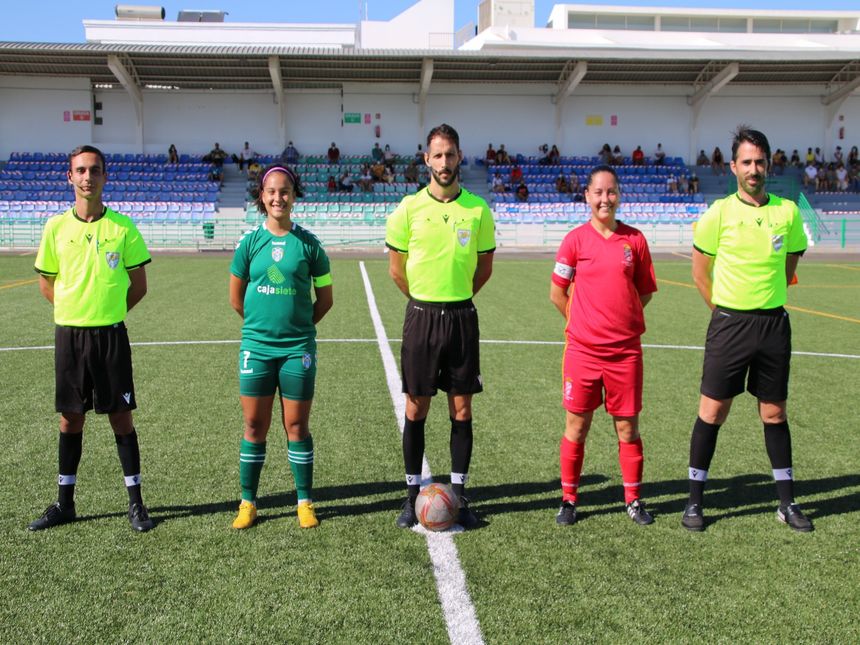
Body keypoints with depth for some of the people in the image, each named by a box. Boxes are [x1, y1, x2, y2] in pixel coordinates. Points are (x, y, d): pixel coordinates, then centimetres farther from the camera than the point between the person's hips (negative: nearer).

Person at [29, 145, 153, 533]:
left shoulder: (123, 227, -3)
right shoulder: (56, 228, 2)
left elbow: (138, 286, 4)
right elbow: (46, 282, 12)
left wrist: (109, 311, 3)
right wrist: (76, 311, 5)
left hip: (110, 334, -2)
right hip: (68, 333, 2)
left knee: (121, 417, 2)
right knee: (71, 417, 11)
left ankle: (135, 503, 13)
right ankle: (65, 503, 24)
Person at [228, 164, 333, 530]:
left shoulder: (308, 243, -1)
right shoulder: (250, 242, 2)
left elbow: (324, 299, 6)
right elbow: (236, 299, 9)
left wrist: (299, 327, 7)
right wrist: (261, 324, 10)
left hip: (297, 349, -1)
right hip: (256, 346, 1)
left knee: (297, 426, 5)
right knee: (254, 426, 7)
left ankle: (305, 502, 17)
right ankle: (248, 503, 20)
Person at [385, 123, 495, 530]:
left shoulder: (478, 210, 0)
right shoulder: (408, 208, -3)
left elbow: (484, 267, 11)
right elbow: (396, 268, 7)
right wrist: (428, 300, 11)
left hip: (462, 317, 1)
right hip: (421, 316, -1)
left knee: (461, 410, 5)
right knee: (416, 409, 5)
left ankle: (459, 494, 18)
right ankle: (413, 494, 17)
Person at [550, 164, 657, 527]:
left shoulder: (634, 239, 4)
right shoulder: (576, 239, -1)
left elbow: (645, 292, 12)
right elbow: (557, 293, 5)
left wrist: (620, 317, 5)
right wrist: (583, 321, 6)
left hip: (626, 350, 1)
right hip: (582, 349, -1)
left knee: (628, 427, 7)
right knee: (576, 426, 5)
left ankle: (633, 500, 23)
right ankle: (569, 499, 19)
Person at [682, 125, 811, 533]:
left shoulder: (788, 211, 2)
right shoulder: (719, 213, -5)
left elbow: (790, 265, 14)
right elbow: (700, 272, 2)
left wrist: (767, 302, 11)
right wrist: (727, 311, 4)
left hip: (774, 323, 3)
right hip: (729, 324, -2)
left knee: (775, 413, 11)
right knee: (712, 411, 2)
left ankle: (787, 502, 25)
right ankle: (695, 500, 14)